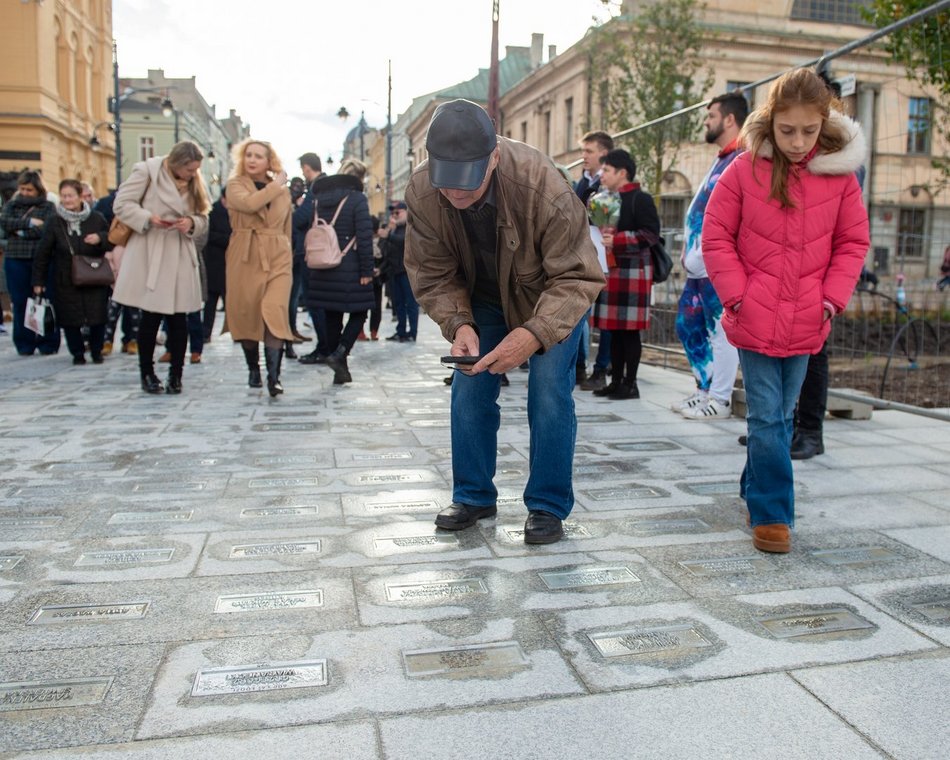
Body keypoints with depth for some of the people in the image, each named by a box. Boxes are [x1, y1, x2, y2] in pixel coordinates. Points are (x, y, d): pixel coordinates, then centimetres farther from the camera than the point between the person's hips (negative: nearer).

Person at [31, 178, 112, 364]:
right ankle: (77, 353, 20)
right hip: (66, 282, 0)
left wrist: (100, 239, -13)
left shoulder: (96, 219, 0)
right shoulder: (55, 223, 0)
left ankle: (97, 351, 22)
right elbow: (43, 254, 3)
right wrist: (38, 280, 2)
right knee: (70, 320, 2)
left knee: (97, 318, 1)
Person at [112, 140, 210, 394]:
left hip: (180, 256, 4)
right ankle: (147, 373, 15)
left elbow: (203, 219, 13)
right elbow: (122, 204, -5)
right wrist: (148, 218, -20)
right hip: (149, 254, -4)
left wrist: (191, 223, -9)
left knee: (177, 318, 2)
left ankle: (176, 375, 11)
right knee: (151, 317, 1)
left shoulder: (194, 182, 11)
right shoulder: (147, 171, -4)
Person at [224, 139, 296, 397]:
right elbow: (250, 203, -18)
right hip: (244, 257, 0)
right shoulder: (235, 185, 5)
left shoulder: (283, 190, 13)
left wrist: (288, 255, 18)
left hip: (278, 258, 0)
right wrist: (276, 184, -8)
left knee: (274, 311, -16)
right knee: (246, 315, 5)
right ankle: (253, 368, 25)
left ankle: (274, 376, -17)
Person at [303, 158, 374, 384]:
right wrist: (367, 270, -10)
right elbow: (364, 236, -13)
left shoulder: (319, 198, 11)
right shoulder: (357, 198, -7)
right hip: (350, 269, -6)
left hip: (323, 269, 6)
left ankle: (340, 370, 14)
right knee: (358, 313, 8)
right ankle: (339, 354, -12)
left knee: (332, 318, 10)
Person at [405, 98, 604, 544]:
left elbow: (576, 278, -32)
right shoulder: (421, 192, -26)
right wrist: (458, 324, -33)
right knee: (469, 390, 0)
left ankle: (548, 506, 5)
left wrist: (536, 333, -48)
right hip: (483, 298, 4)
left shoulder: (542, 186, -38)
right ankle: (473, 497, 18)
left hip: (551, 297, -3)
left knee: (549, 391, -11)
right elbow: (432, 274, -14)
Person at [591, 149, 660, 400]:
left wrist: (618, 240, -21)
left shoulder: (640, 199, -7)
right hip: (611, 271, 8)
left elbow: (651, 233, -15)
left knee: (630, 330, -4)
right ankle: (616, 381, 18)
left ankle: (630, 384, 4)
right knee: (614, 329, 10)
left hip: (633, 271, -8)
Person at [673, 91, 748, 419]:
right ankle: (706, 388, 25)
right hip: (700, 266, 10)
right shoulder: (722, 159, 21)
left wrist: (700, 255, -18)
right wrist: (689, 250, 16)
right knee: (688, 325, 15)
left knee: (721, 330, -4)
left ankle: (719, 400, 5)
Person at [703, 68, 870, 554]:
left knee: (781, 417, 14)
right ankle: (772, 513, 9)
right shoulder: (744, 171, -6)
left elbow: (853, 242, 8)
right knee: (766, 418, -1)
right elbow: (716, 236, -1)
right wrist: (735, 294, -9)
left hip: (806, 323, 3)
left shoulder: (840, 174, 0)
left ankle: (755, 492, 34)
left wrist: (833, 296, -3)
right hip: (756, 320, -2)